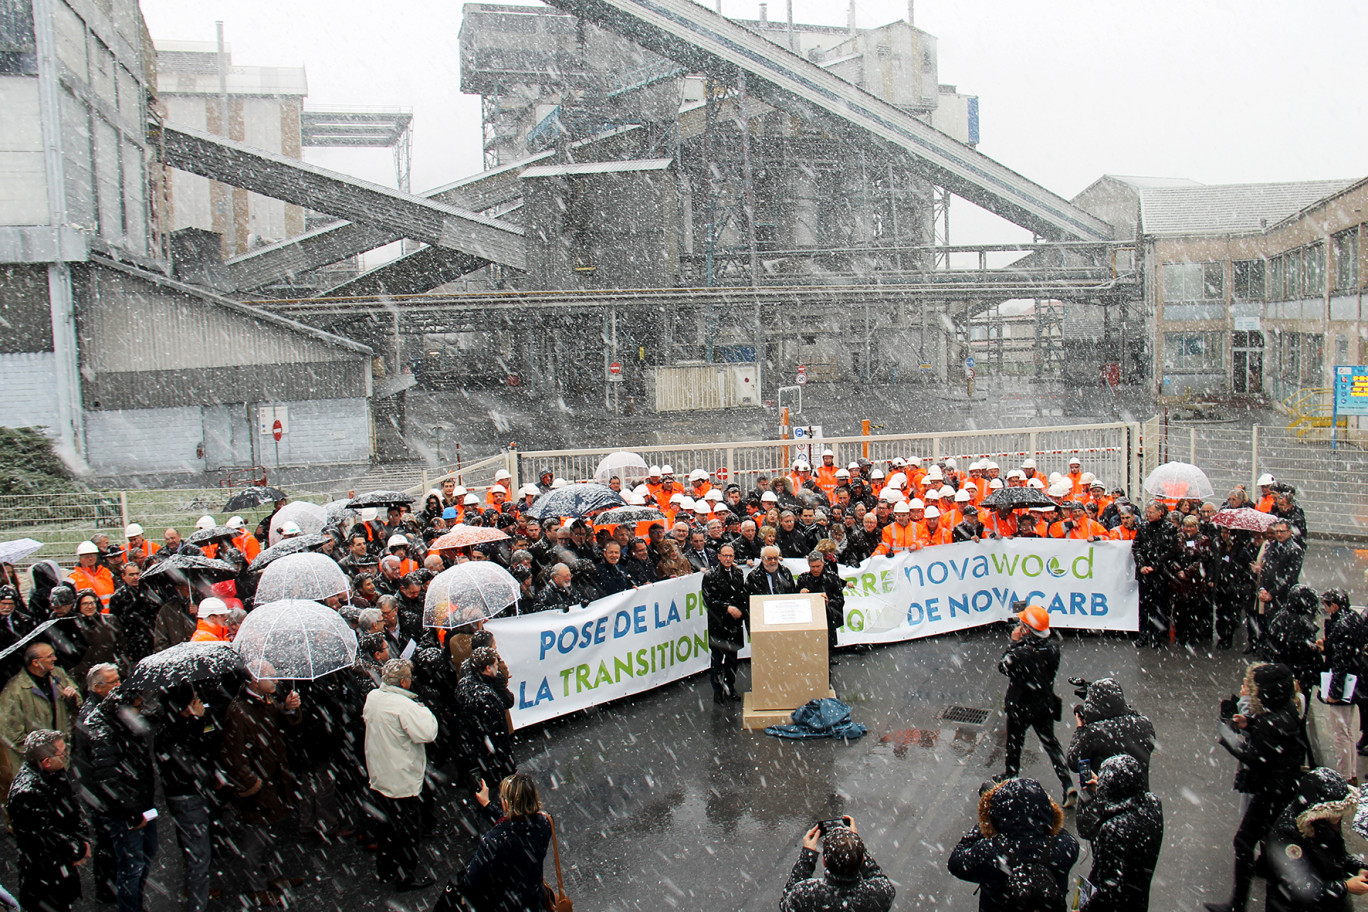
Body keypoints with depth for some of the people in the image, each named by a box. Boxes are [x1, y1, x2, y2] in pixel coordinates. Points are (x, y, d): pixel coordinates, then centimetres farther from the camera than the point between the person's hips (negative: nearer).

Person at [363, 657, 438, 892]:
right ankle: (405, 877, 20)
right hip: (402, 782, -8)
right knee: (406, 830, 8)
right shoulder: (404, 705, -27)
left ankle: (385, 870, 37)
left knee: (386, 827, 23)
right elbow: (427, 733, -30)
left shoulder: (372, 697, -2)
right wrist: (424, 711, -13)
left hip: (378, 778, 8)